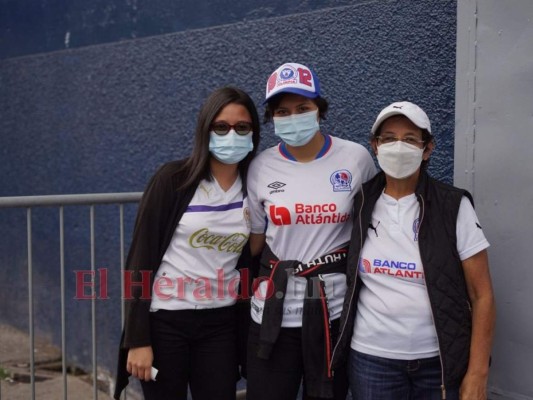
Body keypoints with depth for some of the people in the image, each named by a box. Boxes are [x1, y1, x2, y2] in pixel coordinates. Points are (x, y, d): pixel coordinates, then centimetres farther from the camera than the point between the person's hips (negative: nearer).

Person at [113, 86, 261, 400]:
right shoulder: (174, 179, -10)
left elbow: (250, 261, 8)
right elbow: (142, 257, -10)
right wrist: (138, 339, -11)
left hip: (221, 325, 3)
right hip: (164, 321, -3)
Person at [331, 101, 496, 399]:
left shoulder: (454, 207, -7)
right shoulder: (361, 205, -1)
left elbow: (482, 295, -7)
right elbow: (349, 278, 10)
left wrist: (477, 374, -11)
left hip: (441, 360, -1)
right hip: (371, 358, 2)